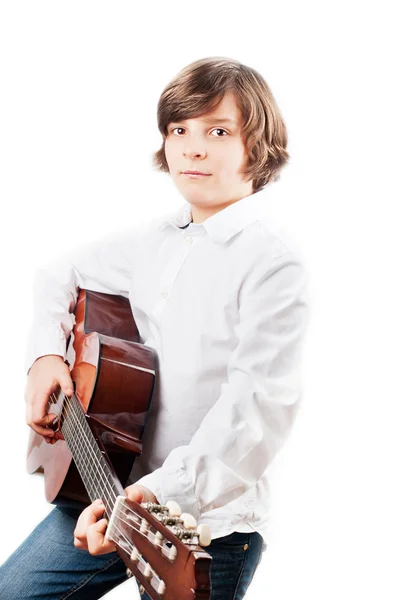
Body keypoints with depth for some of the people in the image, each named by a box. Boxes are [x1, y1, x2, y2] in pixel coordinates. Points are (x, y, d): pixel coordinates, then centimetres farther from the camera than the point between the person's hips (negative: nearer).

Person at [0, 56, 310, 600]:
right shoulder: (155, 239, 6)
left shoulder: (274, 263, -17)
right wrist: (47, 353, 5)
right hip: (109, 491, 7)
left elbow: (258, 409, -25)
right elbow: (61, 274, 23)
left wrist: (158, 493, -35)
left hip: (210, 520, -6)